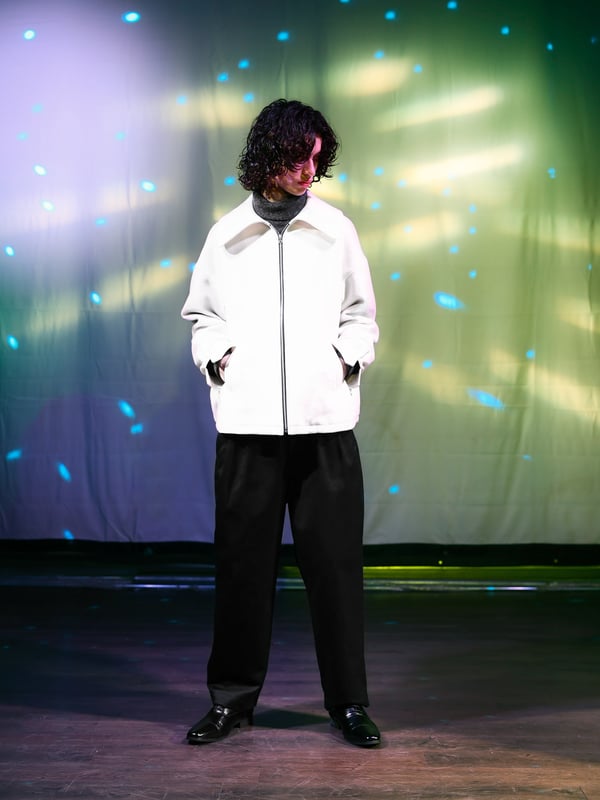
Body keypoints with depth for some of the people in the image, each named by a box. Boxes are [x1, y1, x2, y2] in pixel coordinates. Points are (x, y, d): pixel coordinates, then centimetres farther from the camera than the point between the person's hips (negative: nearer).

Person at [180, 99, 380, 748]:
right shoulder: (227, 236, 9)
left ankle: (349, 701, 15)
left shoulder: (336, 230, 9)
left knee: (335, 560, 2)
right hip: (248, 420, 1)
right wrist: (215, 353, -2)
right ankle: (233, 697, 21)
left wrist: (350, 353, -3)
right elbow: (200, 313, 17)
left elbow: (362, 314, 15)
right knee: (243, 561, 6)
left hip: (325, 421, 0)